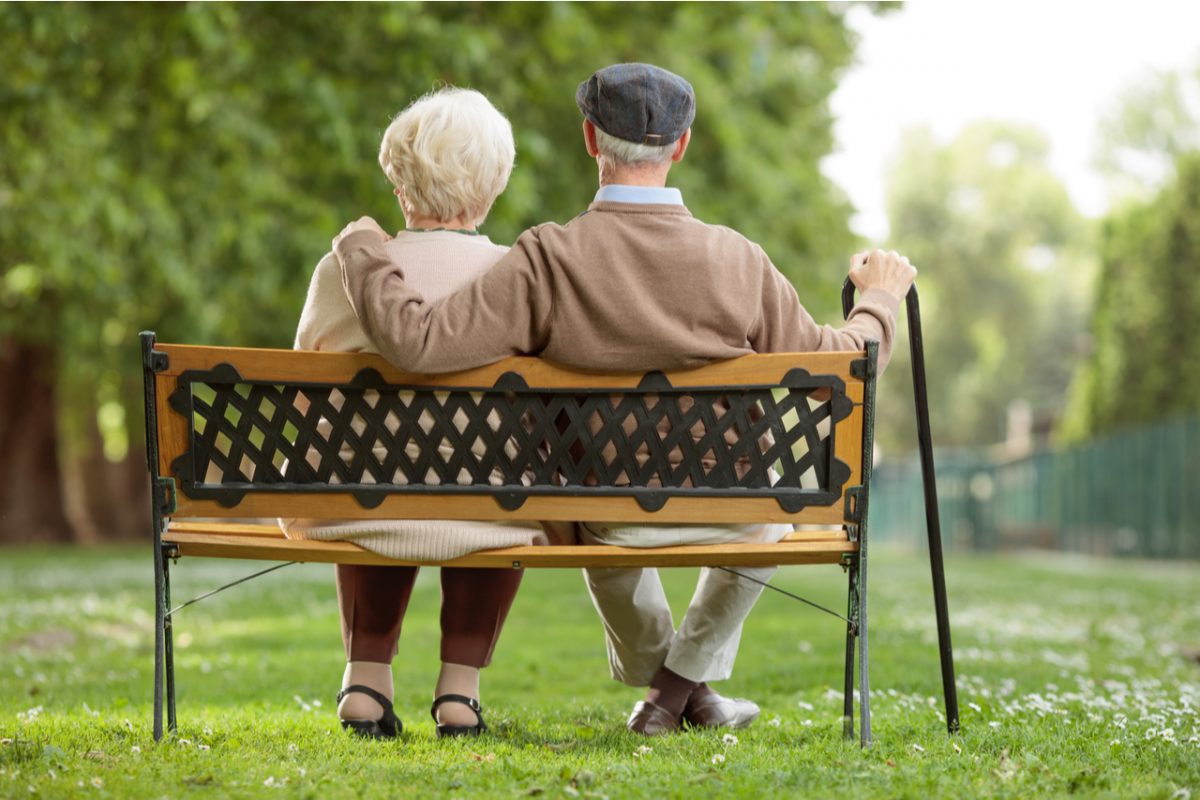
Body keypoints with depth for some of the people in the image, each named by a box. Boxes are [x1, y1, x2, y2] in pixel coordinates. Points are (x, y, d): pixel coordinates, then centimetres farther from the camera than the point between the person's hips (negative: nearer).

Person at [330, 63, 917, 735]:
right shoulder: (737, 261, -17)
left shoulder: (549, 260, -22)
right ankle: (688, 677, 34)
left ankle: (658, 682, 48)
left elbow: (418, 340, -27)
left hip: (610, 523, 0)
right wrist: (880, 299, 13)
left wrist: (363, 251, -9)